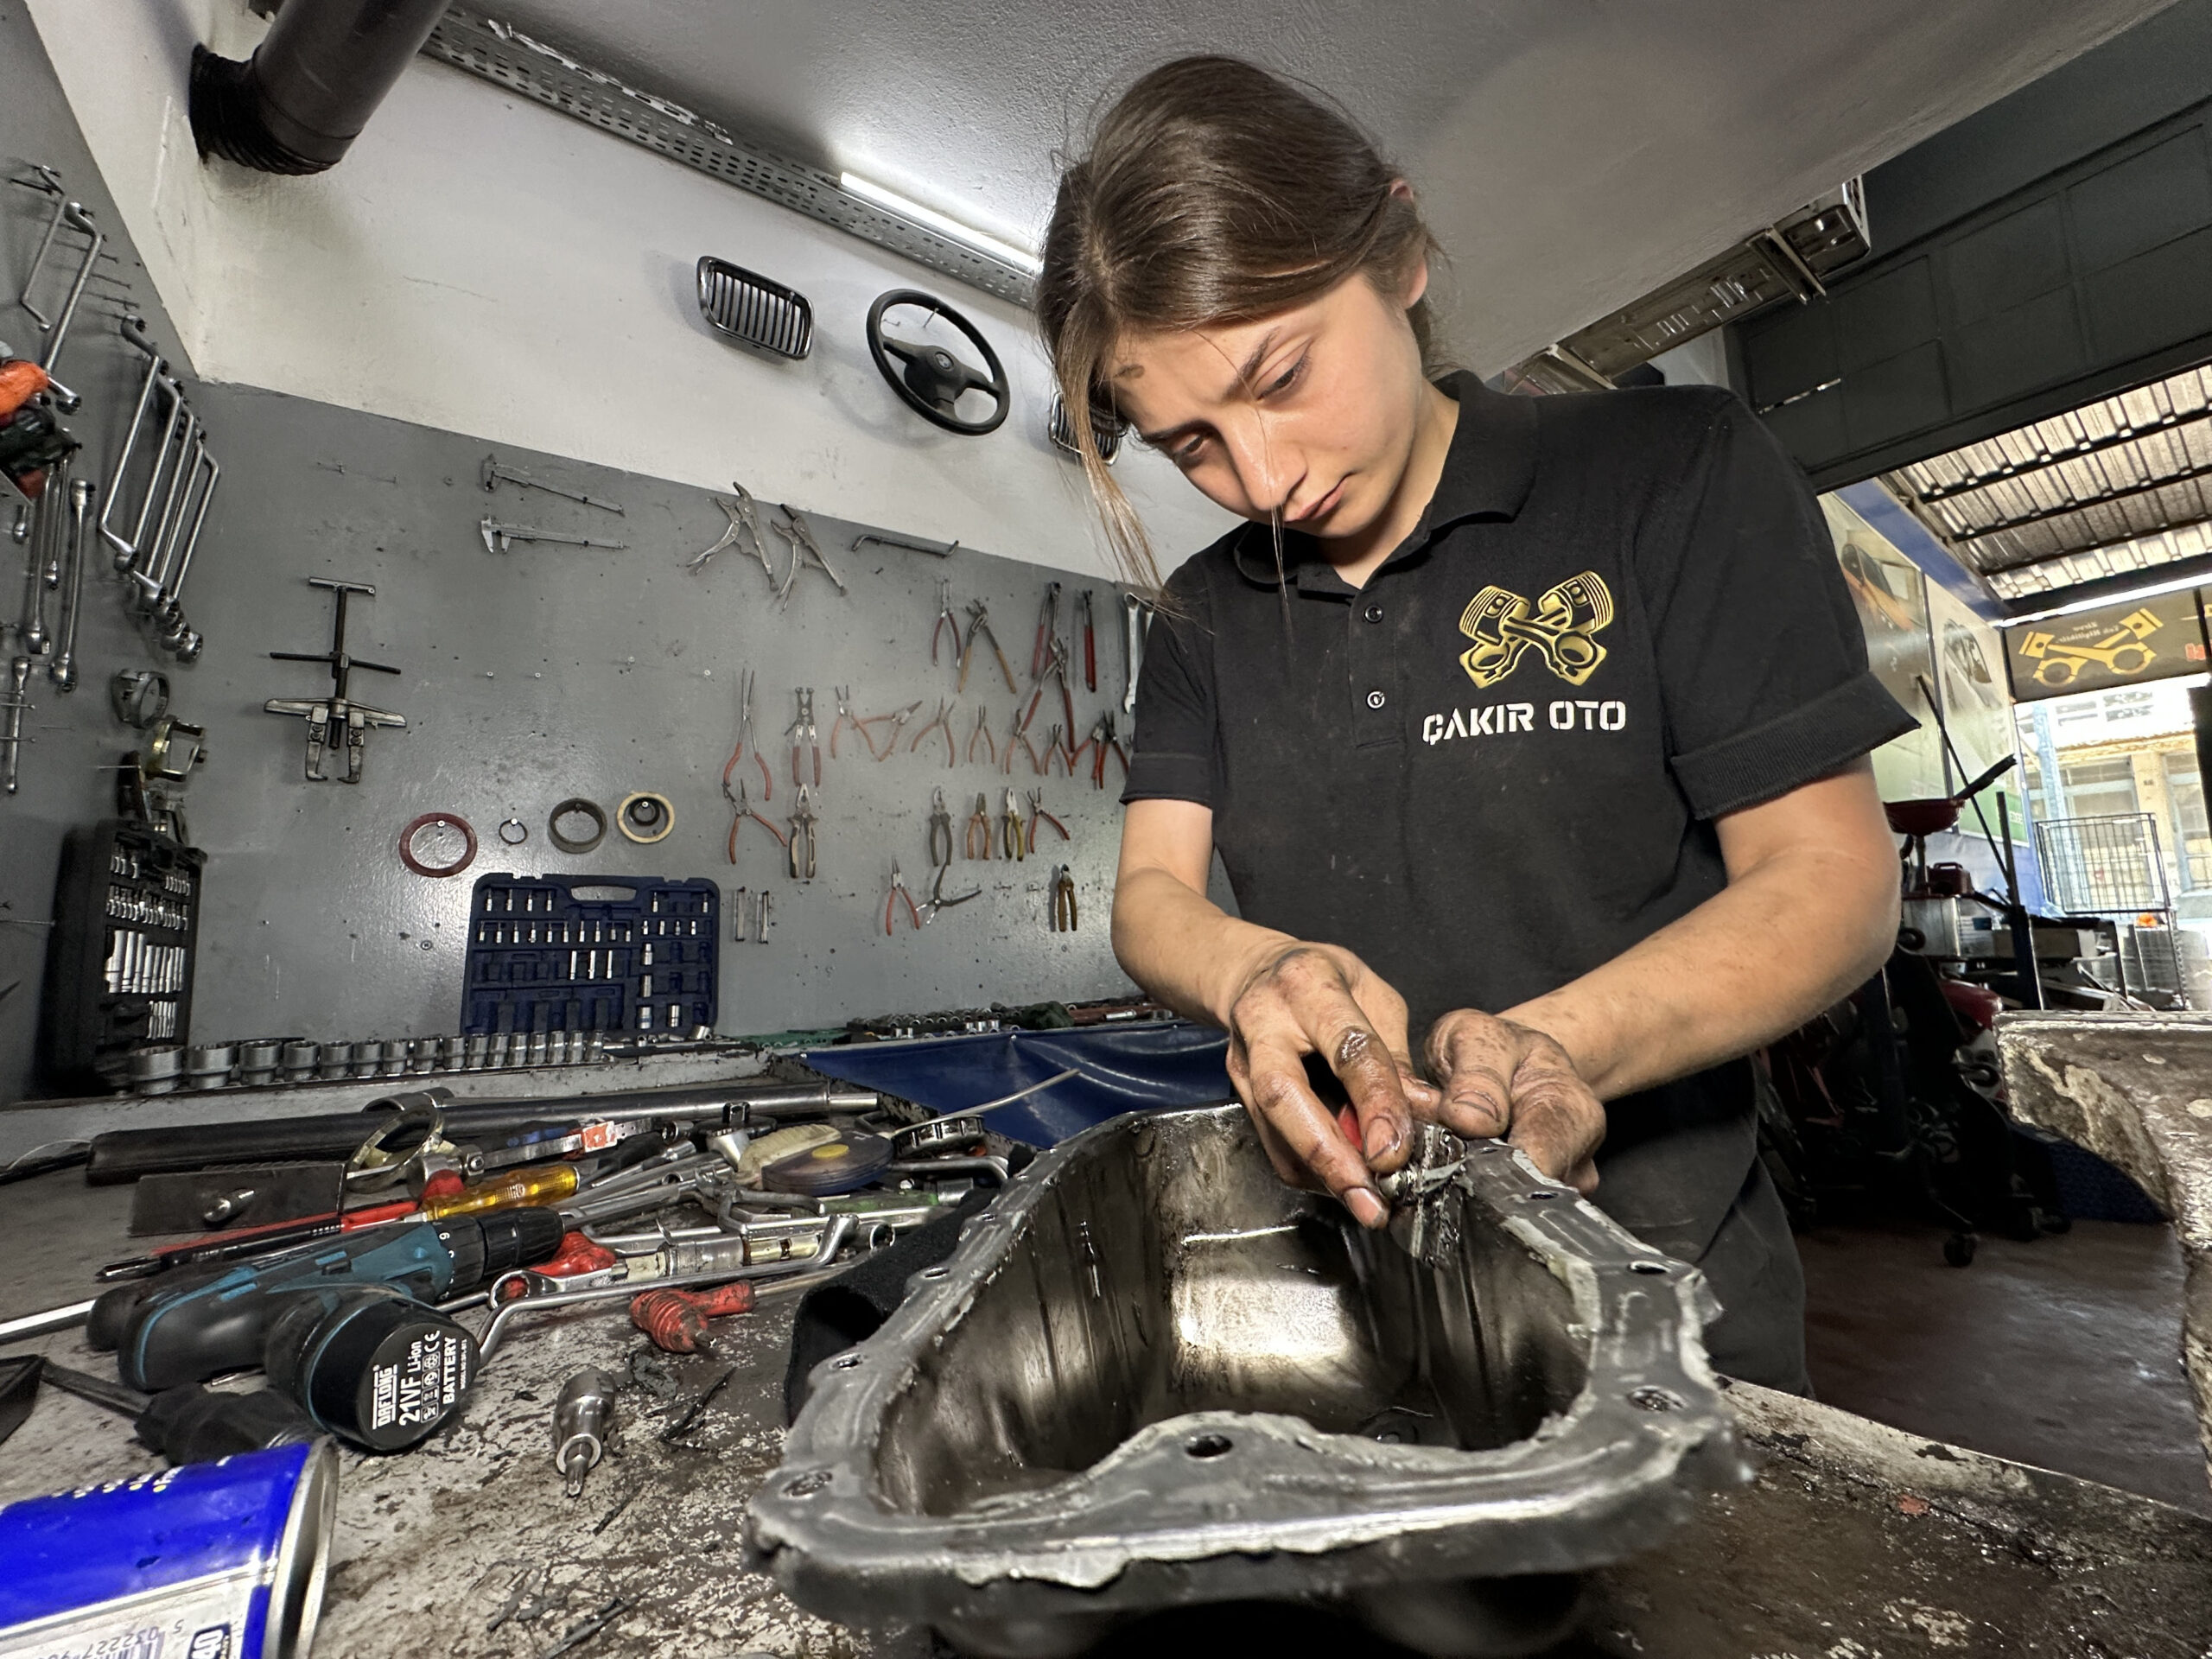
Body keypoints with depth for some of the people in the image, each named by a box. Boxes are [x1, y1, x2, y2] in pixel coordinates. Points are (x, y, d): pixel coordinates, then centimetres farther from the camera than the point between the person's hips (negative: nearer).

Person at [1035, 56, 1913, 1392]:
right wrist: (1256, 973, -28)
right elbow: (1152, 894, -5)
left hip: (1656, 1278, -2)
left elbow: (1834, 882, -11)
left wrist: (1554, 1042, -30)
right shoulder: (1205, 616, 3)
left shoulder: (1672, 474, -8)